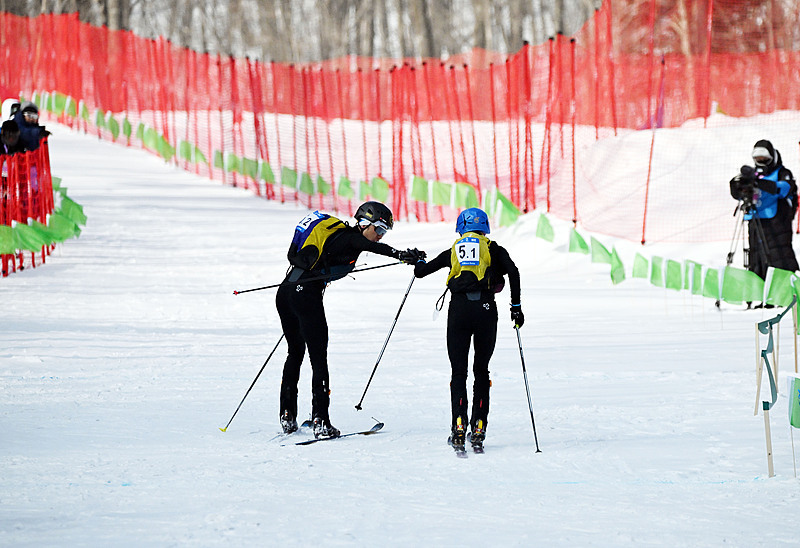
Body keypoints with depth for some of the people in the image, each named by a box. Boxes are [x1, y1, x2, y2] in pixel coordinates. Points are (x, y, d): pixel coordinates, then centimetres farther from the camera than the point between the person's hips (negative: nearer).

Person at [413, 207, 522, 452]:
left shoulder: (454, 250, 17)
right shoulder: (493, 249, 13)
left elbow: (420, 271, 23)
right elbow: (513, 272, -4)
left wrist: (420, 264, 47)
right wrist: (516, 306, 2)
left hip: (459, 309, 0)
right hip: (485, 308, 0)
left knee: (458, 371, 5)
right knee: (481, 370, 12)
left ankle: (459, 426, -13)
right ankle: (479, 428, 3)